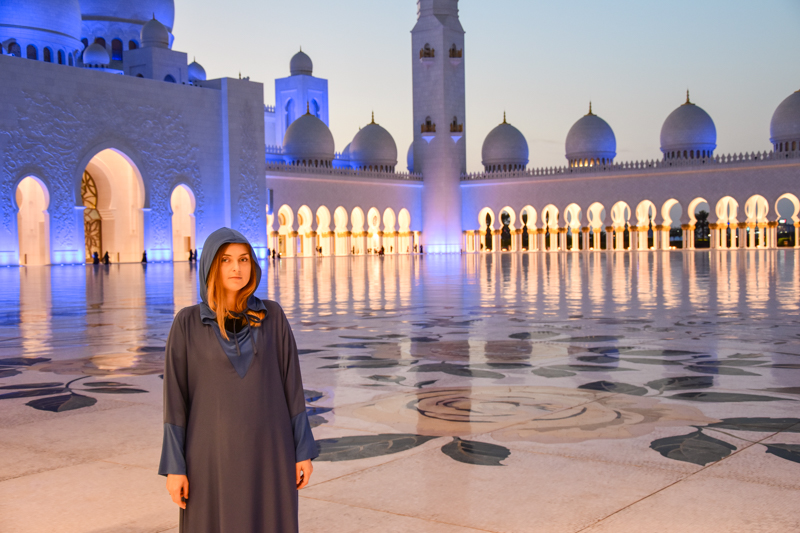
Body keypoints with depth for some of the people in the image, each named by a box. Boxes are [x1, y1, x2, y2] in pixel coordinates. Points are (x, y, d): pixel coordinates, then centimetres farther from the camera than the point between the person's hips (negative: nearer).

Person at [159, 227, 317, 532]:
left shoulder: (273, 316, 0)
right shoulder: (187, 324, -4)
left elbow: (291, 384, 3)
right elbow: (175, 397, -2)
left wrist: (304, 450, 1)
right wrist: (174, 465, -5)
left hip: (268, 449, 1)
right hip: (214, 452, -1)